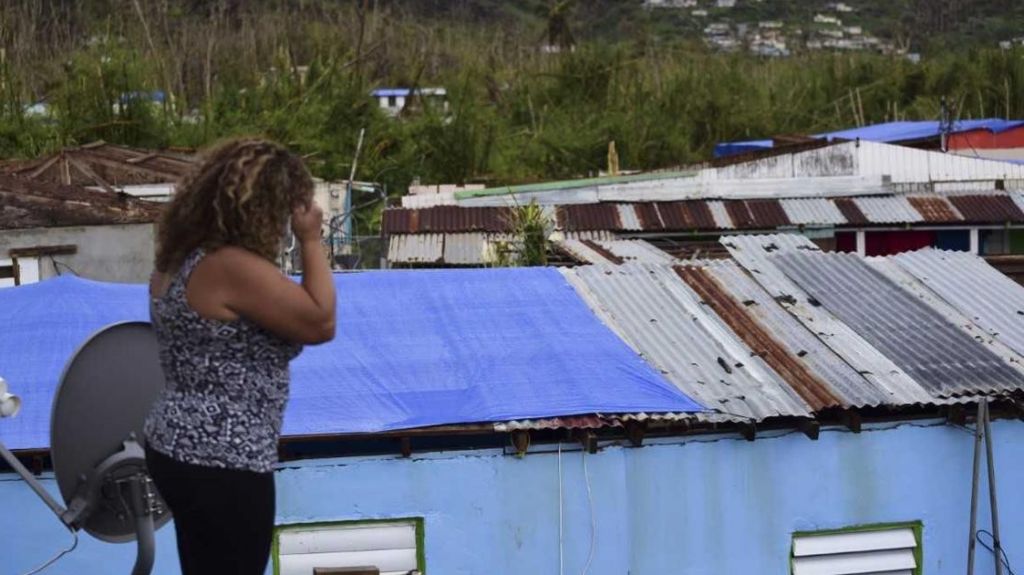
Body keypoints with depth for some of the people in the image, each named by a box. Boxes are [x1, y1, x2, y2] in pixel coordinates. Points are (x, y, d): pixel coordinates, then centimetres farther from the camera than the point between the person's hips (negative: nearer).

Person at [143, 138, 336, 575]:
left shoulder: (180, 260, 9)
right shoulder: (235, 268, -22)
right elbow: (320, 324, -16)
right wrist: (311, 241, -10)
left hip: (180, 450, 10)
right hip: (222, 466, -10)